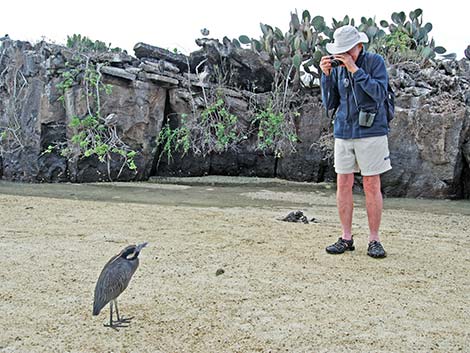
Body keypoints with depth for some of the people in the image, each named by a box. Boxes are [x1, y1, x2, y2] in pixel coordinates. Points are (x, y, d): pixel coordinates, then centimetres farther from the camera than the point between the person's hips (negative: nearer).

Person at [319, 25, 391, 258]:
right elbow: (329, 104, 4)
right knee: (343, 185, 4)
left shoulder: (375, 62, -5)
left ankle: (374, 240, 8)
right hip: (343, 133, 4)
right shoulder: (337, 68, 5)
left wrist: (355, 69, -21)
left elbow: (380, 94, -18)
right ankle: (346, 238, 13)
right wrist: (326, 75, -8)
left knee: (371, 186, -1)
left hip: (371, 132, -4)